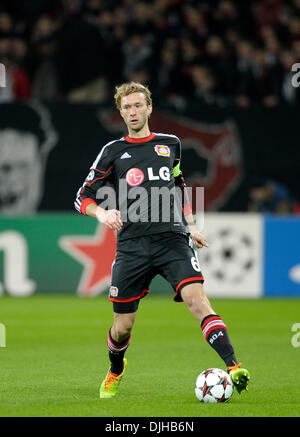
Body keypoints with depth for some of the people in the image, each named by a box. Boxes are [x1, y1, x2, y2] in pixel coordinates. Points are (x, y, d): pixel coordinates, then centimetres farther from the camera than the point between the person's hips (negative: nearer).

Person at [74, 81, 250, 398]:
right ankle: (116, 371, 37)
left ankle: (233, 367, -33)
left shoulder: (170, 144, 13)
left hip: (172, 239, 0)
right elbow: (82, 198, 4)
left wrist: (190, 226, 22)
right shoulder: (113, 152, 5)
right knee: (122, 327, 5)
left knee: (196, 298, -24)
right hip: (132, 246, 0)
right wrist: (101, 213, -17)